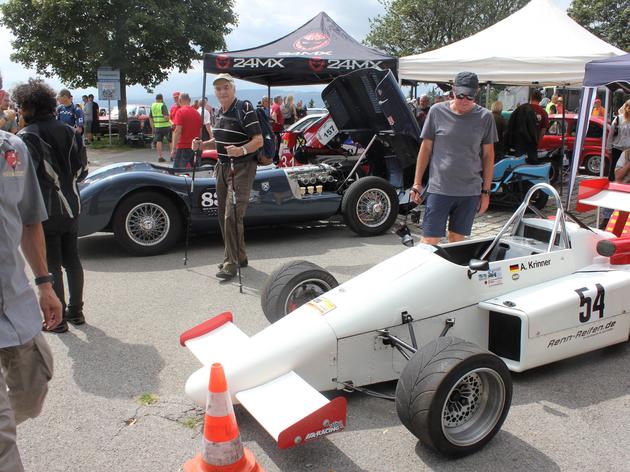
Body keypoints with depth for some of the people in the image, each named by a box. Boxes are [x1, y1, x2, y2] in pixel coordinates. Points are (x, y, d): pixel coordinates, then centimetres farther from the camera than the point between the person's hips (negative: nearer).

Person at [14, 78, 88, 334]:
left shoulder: (28, 136, -14)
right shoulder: (69, 131, 4)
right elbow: (82, 169, 7)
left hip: (45, 211, -6)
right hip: (71, 207, 6)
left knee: (51, 265, 3)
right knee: (72, 259, 14)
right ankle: (76, 311, 24)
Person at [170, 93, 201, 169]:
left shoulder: (180, 112, -8)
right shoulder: (197, 113, 11)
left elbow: (178, 131, -15)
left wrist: (174, 148, -14)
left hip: (183, 147, -6)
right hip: (195, 147, 6)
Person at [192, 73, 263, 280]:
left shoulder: (245, 108, -12)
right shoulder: (220, 113, 13)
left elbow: (259, 140, -16)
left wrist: (242, 150, -34)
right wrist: (202, 144, 8)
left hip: (241, 168, -9)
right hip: (223, 168, 9)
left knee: (232, 216, -13)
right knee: (223, 216, 12)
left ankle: (232, 263, -4)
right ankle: (237, 256, 26)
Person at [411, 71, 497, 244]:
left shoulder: (485, 117, 2)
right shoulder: (437, 111, -2)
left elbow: (488, 155, 7)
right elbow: (426, 148, 4)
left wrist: (486, 191, 6)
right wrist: (417, 183, 4)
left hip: (470, 191, 2)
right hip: (439, 189, -1)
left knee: (457, 239, 11)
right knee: (429, 240, -3)